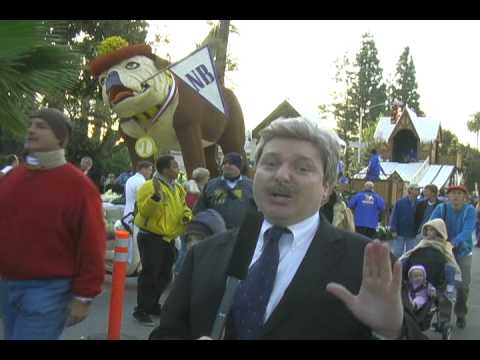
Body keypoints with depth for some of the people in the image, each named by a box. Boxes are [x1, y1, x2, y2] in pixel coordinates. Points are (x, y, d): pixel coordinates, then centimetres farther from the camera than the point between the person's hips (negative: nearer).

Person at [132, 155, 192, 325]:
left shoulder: (178, 189, 10)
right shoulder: (149, 186, -14)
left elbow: (182, 207, 22)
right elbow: (144, 211, -24)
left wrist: (186, 215, 1)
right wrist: (156, 195, -36)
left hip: (168, 239, 8)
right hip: (151, 237, -8)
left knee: (164, 276, 15)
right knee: (149, 274, -7)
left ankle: (153, 305, 29)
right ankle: (141, 310, 3)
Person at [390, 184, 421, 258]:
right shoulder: (400, 202, -4)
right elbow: (394, 216, -4)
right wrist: (393, 230, -9)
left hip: (412, 235, 2)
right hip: (400, 233, -2)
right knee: (397, 253, 2)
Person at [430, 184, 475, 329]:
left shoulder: (469, 210, -12)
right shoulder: (441, 209, -8)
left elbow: (467, 231, -25)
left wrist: (453, 242, -41)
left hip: (463, 251, 0)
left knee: (463, 286, 2)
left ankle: (461, 315, 22)